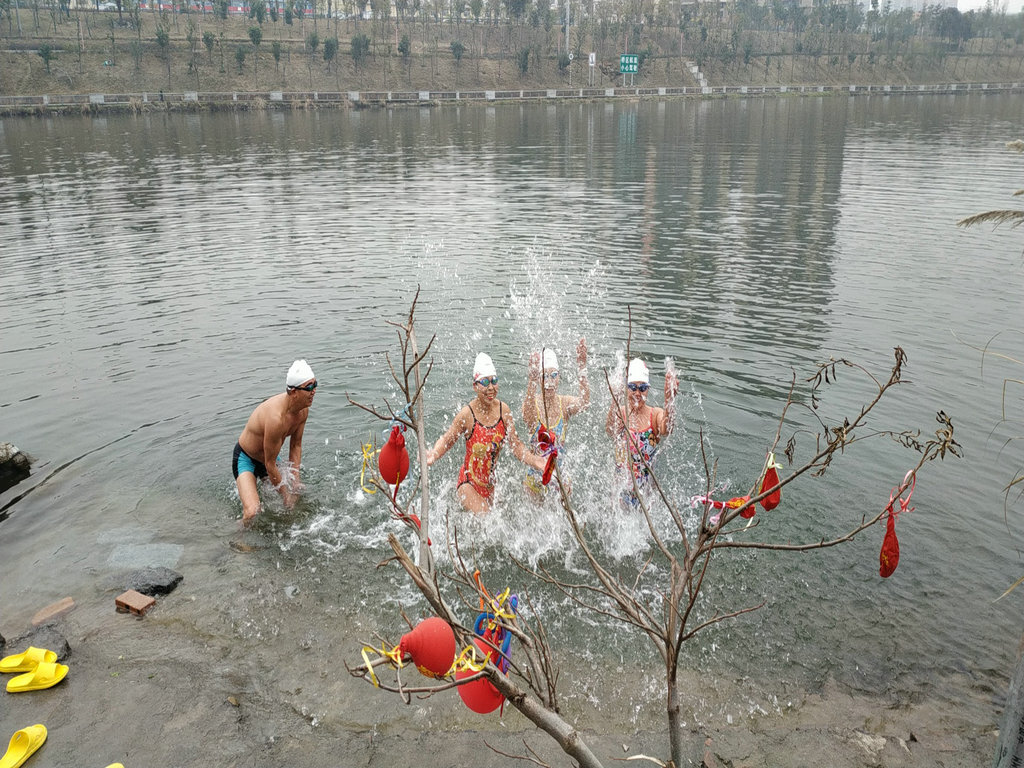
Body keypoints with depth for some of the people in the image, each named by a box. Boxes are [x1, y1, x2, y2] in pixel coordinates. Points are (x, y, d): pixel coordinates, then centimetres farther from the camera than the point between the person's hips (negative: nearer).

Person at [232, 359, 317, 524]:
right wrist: (286, 494, -17)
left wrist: (295, 482, -4)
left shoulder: (303, 411, -13)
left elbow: (296, 446, 1)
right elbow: (270, 465, -29)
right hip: (245, 459, -8)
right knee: (252, 512, -27)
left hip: (268, 456, 8)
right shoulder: (276, 418, -39)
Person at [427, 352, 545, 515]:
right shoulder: (467, 414, -20)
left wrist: (536, 461, -12)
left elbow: (516, 445, 1)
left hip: (489, 482, 5)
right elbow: (447, 440, -7)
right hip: (469, 482, -5)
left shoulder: (503, 410, -8)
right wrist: (432, 456, -25)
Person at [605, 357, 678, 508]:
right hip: (621, 483, -1)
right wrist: (616, 399, -46)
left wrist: (669, 400, -43)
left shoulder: (656, 415, -4)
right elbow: (610, 430, -28)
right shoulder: (620, 413, -6)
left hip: (648, 484, 1)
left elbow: (665, 430, -26)